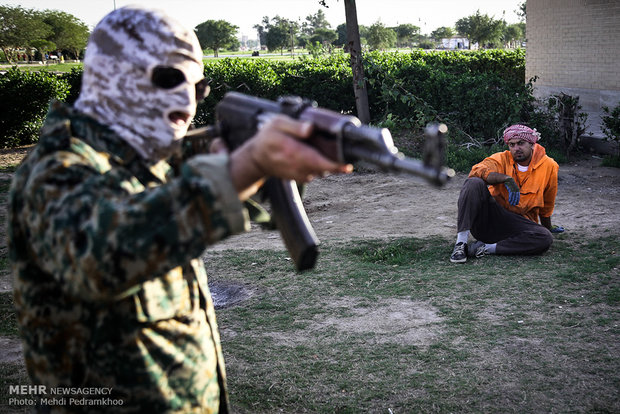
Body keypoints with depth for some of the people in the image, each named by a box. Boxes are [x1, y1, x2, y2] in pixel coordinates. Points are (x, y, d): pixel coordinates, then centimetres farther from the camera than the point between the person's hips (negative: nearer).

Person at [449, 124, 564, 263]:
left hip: (518, 223, 1)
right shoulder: (502, 159, -2)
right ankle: (461, 243, -34)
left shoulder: (549, 166, 3)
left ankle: (487, 248, -26)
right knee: (474, 183, -27)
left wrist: (548, 227, 28)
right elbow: (476, 170, -23)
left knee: (545, 239, -31)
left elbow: (547, 205, 17)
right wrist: (506, 178, -31)